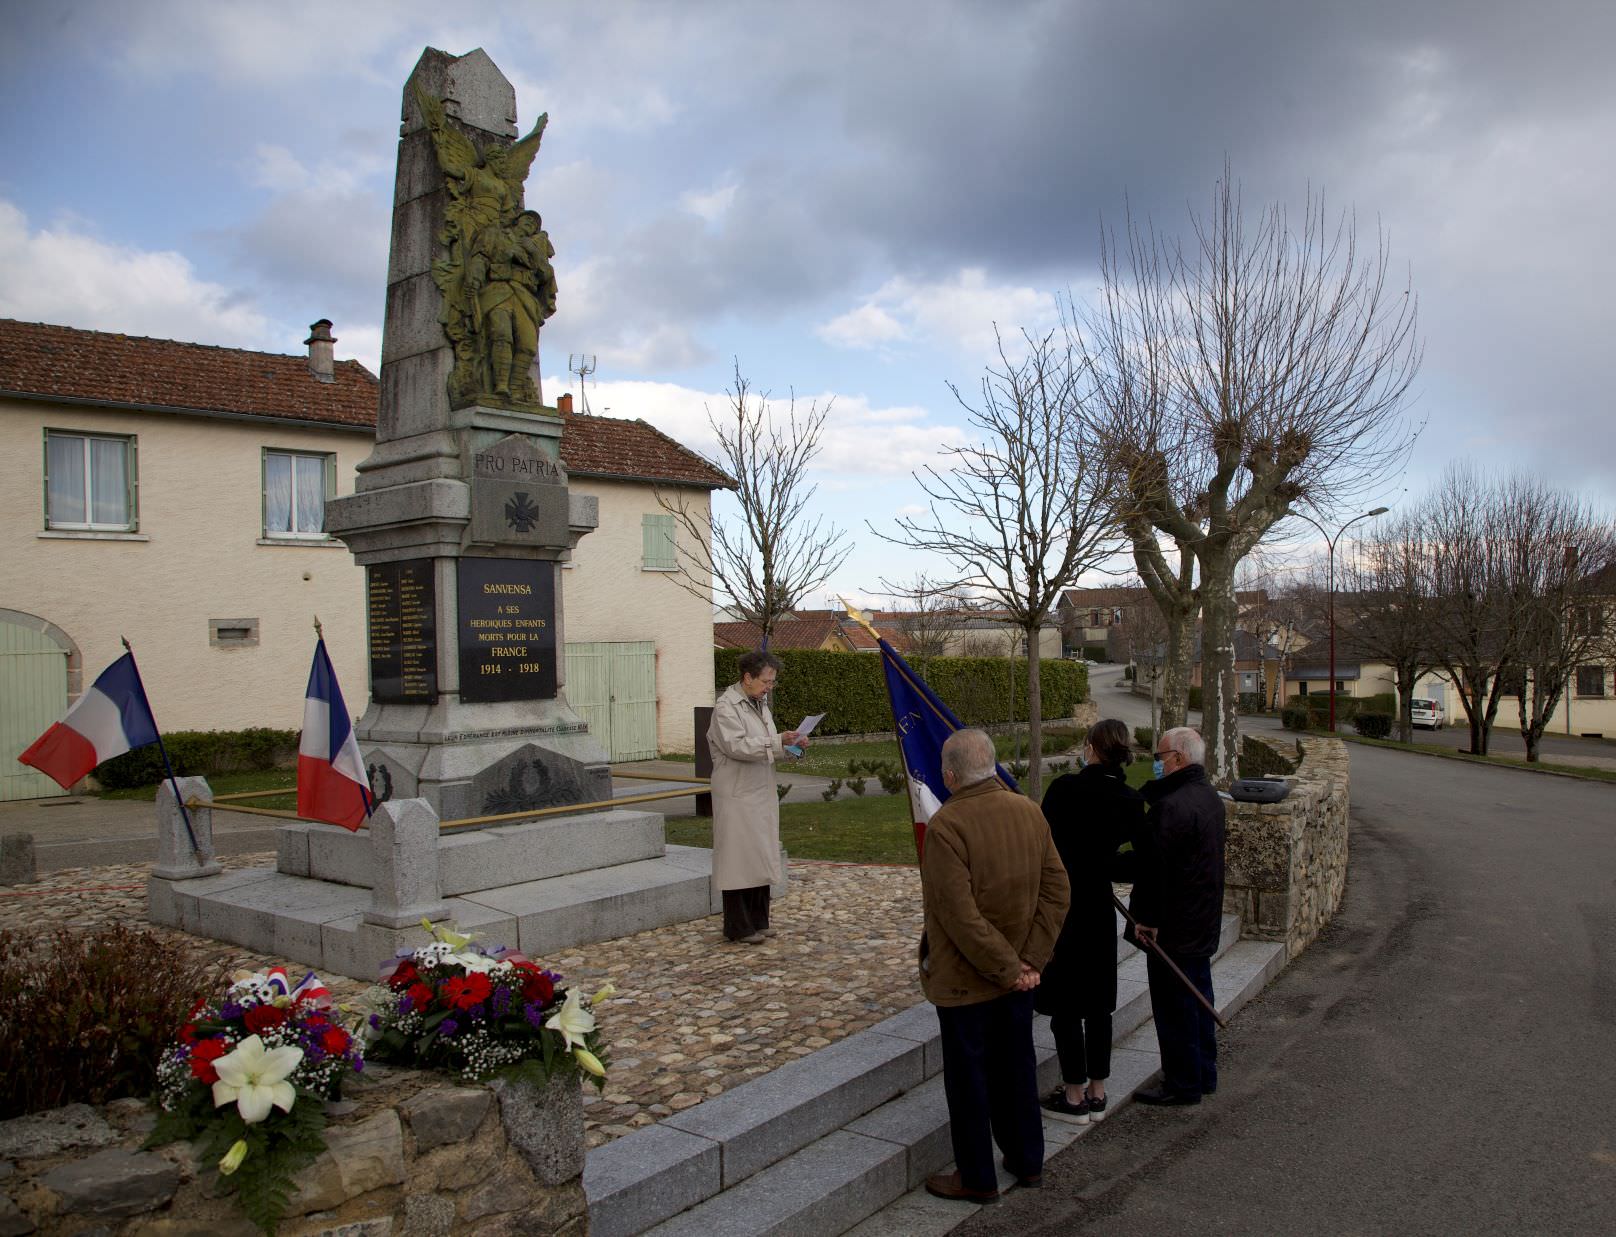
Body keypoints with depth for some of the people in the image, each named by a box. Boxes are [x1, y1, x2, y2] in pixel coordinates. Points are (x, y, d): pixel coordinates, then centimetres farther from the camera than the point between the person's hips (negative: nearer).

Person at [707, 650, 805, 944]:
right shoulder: (726, 707, -11)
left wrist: (790, 746, 3)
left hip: (761, 795, 8)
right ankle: (738, 928, 4)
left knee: (761, 858, 11)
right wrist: (776, 742, -27)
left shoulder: (760, 705, 16)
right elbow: (736, 746, -23)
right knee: (738, 861, -4)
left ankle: (758, 921, 21)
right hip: (737, 798, -8)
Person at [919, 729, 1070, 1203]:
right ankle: (1027, 1160, 36)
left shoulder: (945, 826, -23)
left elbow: (961, 915, -26)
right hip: (1017, 974, 7)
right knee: (1017, 1067, 21)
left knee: (968, 1078, 10)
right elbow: (1056, 889, -1)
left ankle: (977, 1178, 24)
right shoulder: (1029, 812, -3)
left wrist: (1009, 968, -15)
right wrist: (1029, 960, -3)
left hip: (964, 980, -6)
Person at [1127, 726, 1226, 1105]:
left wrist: (1145, 918, -15)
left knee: (1174, 1006, 2)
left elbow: (1154, 868, -24)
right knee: (1199, 998, 20)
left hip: (1172, 927, -10)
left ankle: (1182, 1084, 12)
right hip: (1204, 923, 10)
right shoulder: (1210, 796, 7)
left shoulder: (1170, 806, -25)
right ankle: (1204, 1074, 32)